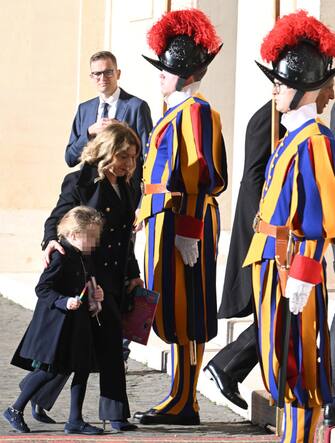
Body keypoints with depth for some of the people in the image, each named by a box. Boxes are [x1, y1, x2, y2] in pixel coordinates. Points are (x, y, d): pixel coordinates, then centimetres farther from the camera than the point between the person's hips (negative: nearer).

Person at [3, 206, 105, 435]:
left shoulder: (83, 259, 12)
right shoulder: (61, 257, -16)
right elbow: (42, 288, -19)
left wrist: (94, 295, 8)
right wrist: (64, 302, -29)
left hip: (78, 324, 9)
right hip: (56, 323, -9)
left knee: (83, 369, 4)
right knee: (49, 370, -5)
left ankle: (75, 420, 10)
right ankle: (15, 410, 8)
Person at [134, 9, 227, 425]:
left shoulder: (195, 111, -13)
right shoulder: (177, 112, 18)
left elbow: (202, 176, -18)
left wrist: (188, 232, -22)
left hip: (183, 221, -10)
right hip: (168, 220, 10)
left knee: (184, 312, -6)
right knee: (174, 310, 12)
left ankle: (184, 403, -3)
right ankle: (181, 400, 17)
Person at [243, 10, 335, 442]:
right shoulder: (291, 138, 14)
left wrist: (300, 276, -21)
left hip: (292, 266, -10)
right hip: (272, 261, 10)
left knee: (297, 362, -4)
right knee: (281, 358, 13)